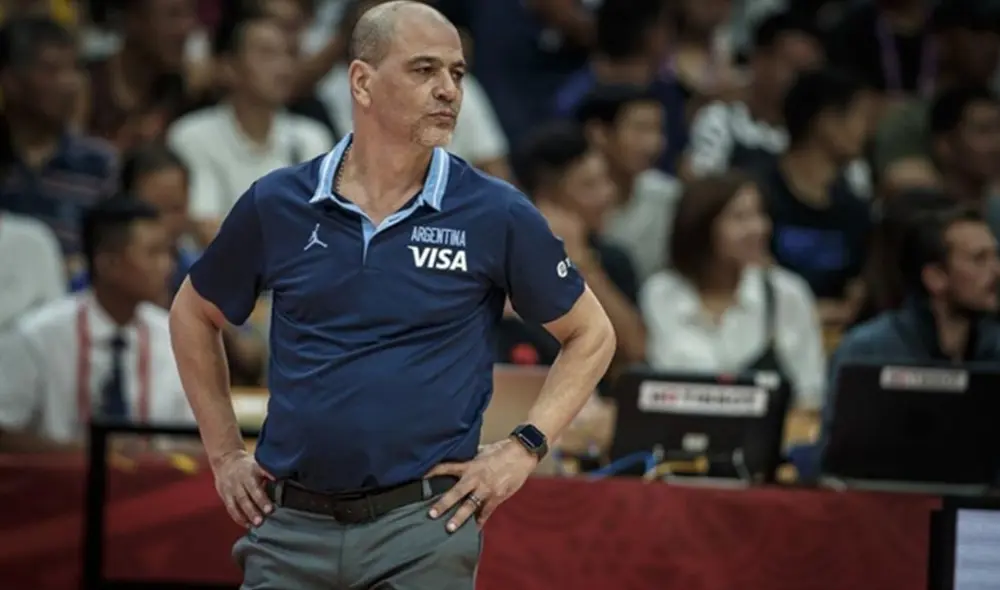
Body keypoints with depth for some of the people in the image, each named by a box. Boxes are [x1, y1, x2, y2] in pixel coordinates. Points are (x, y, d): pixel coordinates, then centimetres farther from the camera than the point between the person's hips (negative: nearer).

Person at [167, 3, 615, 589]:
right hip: (289, 525, 2)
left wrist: (523, 450, -1)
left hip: (424, 524, -2)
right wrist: (225, 454, 14)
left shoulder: (498, 216, -2)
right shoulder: (276, 205, 3)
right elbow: (194, 316, 19)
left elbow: (591, 335, 9)